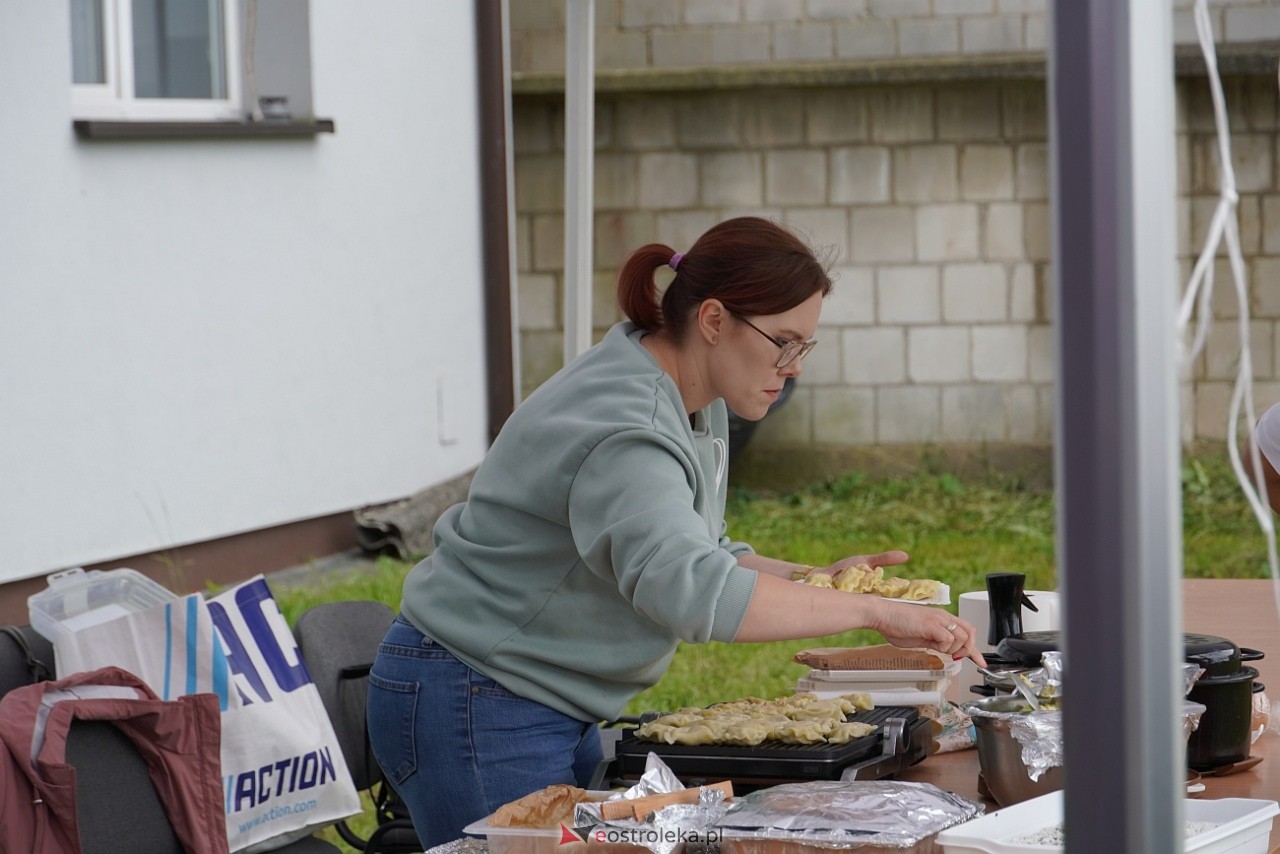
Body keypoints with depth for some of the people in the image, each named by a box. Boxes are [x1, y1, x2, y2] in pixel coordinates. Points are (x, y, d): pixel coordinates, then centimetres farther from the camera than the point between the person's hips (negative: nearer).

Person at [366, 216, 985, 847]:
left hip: (558, 712, 10)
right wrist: (873, 612, -38)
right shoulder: (623, 430, -28)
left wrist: (815, 580, -3)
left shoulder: (698, 407, 5)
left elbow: (698, 551, 15)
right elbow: (691, 590, -41)